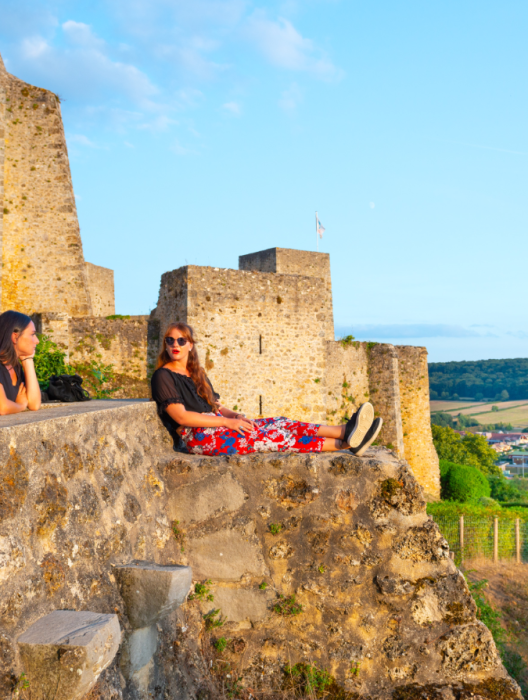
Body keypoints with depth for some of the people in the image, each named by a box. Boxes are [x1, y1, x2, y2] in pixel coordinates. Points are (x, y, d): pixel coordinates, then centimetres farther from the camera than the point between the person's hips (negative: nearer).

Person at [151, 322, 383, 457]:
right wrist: (228, 422, -16)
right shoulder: (163, 376, -4)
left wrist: (235, 415, -4)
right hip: (198, 437, -8)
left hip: (216, 425, 8)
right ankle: (344, 443, -27)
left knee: (276, 424, -11)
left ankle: (345, 432, -24)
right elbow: (181, 416, -14)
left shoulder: (197, 374, 21)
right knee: (262, 436, -21)